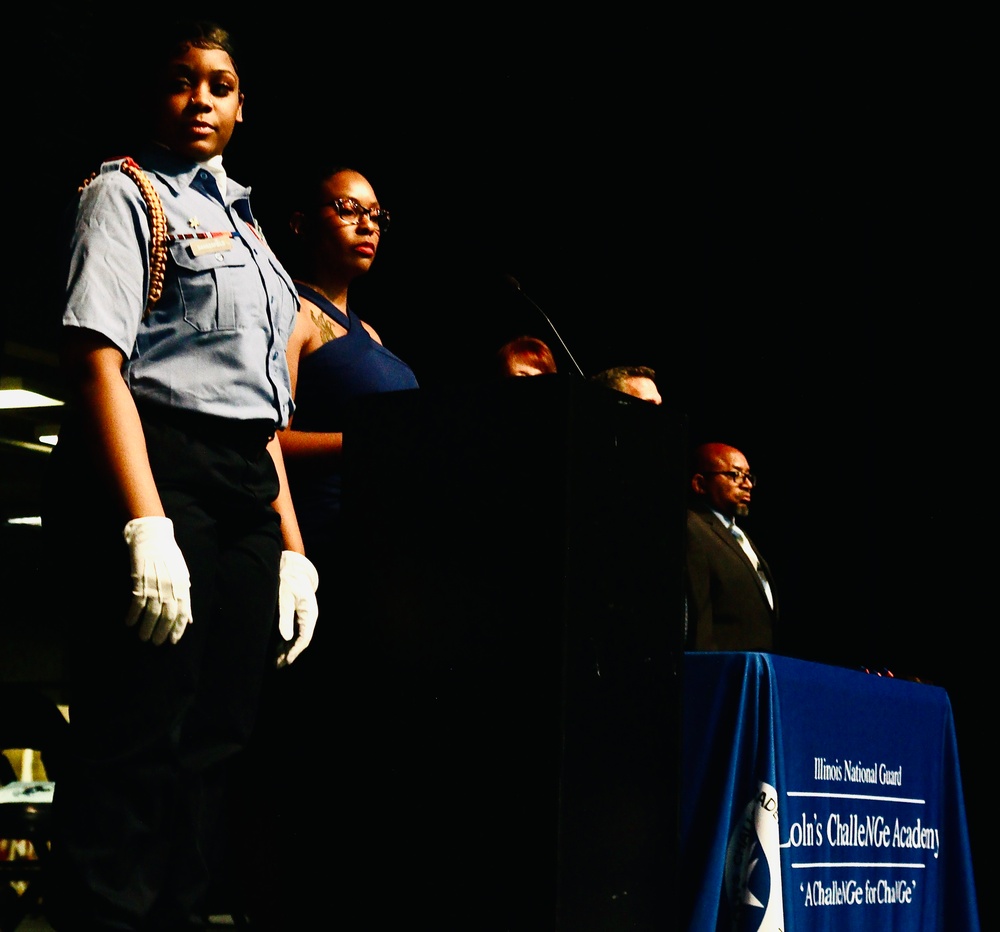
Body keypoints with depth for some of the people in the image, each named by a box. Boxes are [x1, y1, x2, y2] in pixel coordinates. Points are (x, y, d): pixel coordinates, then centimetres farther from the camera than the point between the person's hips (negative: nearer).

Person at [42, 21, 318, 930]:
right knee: (137, 747, -12)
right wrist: (146, 527, -23)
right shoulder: (124, 194, 3)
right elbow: (97, 360, -11)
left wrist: (292, 548, 15)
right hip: (154, 471, -8)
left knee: (212, 747, 5)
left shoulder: (242, 224, 26)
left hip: (247, 495, 8)